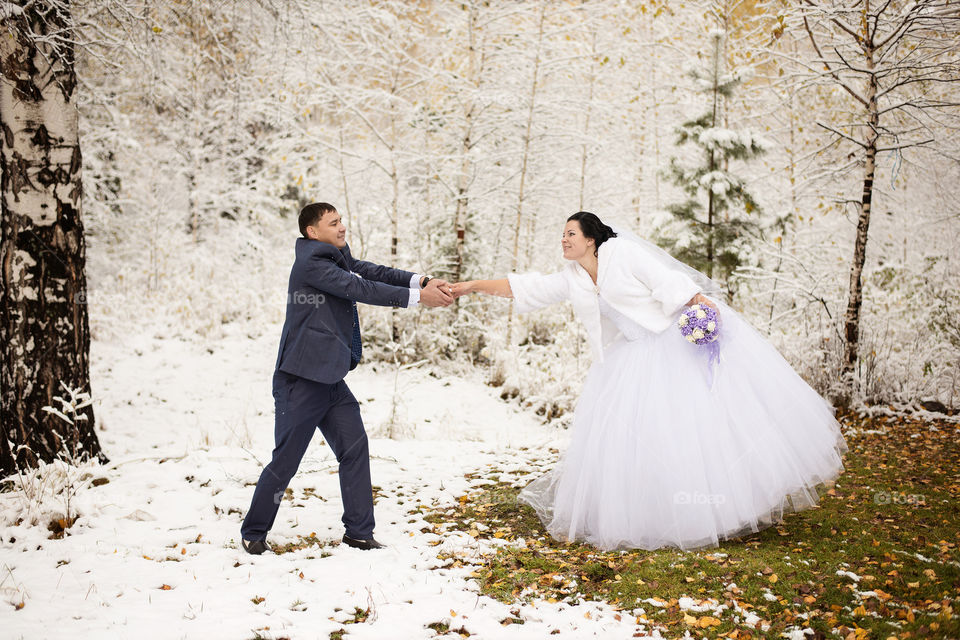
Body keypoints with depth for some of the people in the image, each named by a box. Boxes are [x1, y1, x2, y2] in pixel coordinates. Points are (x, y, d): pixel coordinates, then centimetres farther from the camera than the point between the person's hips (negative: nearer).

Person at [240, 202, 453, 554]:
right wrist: (418, 297, -22)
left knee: (355, 449, 6)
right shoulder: (311, 264, -14)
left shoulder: (338, 259, 14)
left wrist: (422, 280, -14)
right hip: (301, 380, -9)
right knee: (285, 459, 0)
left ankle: (359, 532, 14)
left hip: (331, 378, 9)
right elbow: (360, 289, -21)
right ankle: (253, 532, 17)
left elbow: (374, 273, 2)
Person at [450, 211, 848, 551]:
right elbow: (524, 288, 6)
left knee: (705, 410, -9)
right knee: (626, 428, 2)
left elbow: (666, 281, -14)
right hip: (635, 355, 6)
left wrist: (699, 302, -27)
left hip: (682, 337, -6)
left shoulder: (622, 252, -9)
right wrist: (472, 286, 1)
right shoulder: (571, 280, 7)